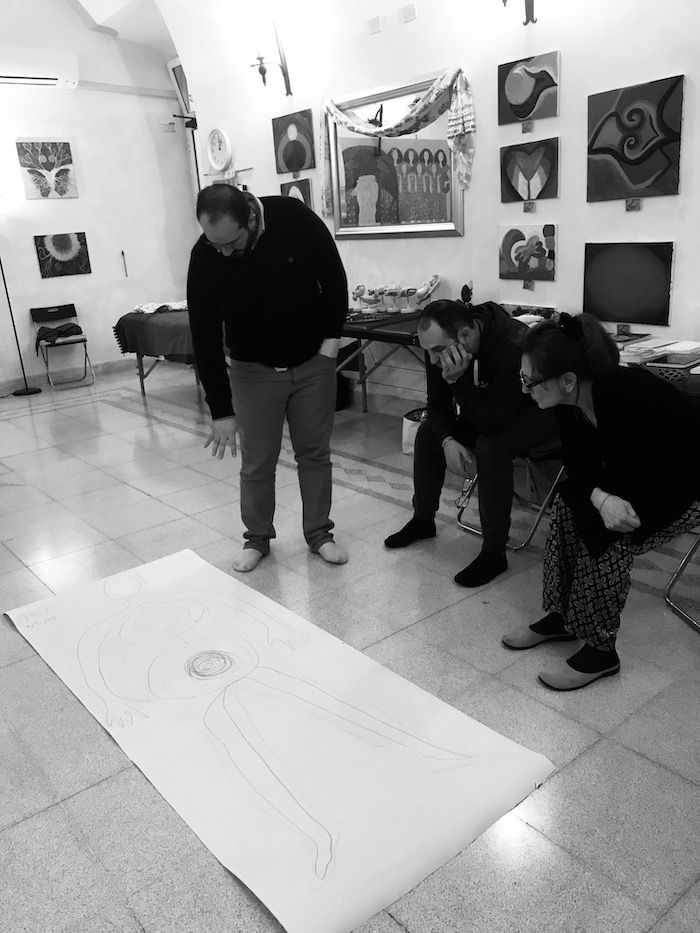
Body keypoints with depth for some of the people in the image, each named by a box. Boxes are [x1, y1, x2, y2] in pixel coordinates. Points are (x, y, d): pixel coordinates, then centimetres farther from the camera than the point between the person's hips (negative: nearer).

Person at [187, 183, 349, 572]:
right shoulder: (205, 258, -20)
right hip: (255, 369, 0)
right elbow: (205, 336, -16)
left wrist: (331, 340, -7)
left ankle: (319, 533, 23)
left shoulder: (295, 218, -19)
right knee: (257, 462, 3)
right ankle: (257, 538, 23)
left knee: (315, 452, 7)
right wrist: (221, 411, -16)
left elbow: (333, 277, -4)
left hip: (313, 362, 1)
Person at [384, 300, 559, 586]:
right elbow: (437, 403, -7)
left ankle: (494, 553, -19)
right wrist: (448, 440, -24)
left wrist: (458, 379, -43)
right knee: (428, 432, -4)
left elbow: (492, 423, -39)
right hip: (490, 407, 7)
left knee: (490, 448, -33)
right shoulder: (441, 343, -17)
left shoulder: (511, 347, -39)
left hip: (537, 411, -7)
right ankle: (423, 520, 17)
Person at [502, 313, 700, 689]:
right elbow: (577, 465, -8)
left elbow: (625, 483, -31)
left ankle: (601, 650, -5)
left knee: (611, 537, -22)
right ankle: (560, 616, 9)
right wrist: (598, 497, -27)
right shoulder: (572, 402, -13)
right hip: (635, 474, 8)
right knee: (568, 505, -5)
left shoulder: (626, 397, -36)